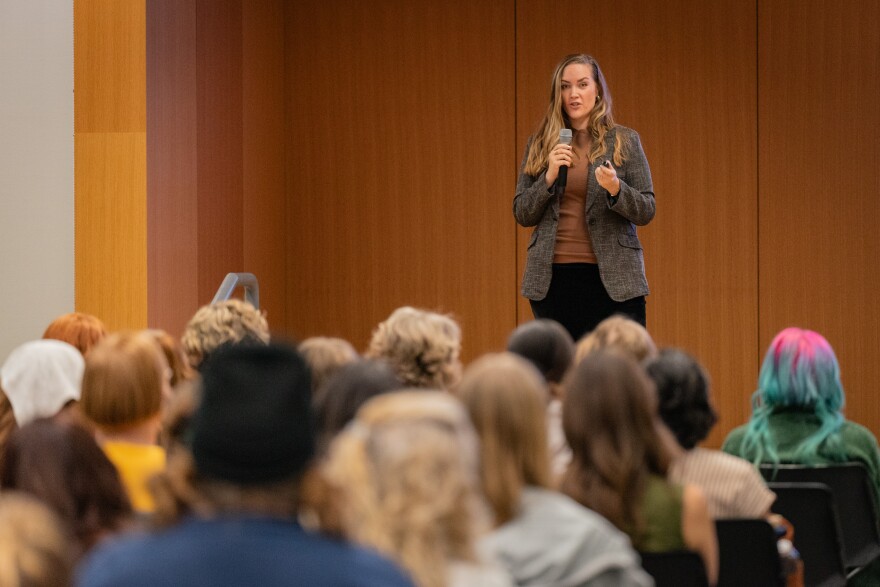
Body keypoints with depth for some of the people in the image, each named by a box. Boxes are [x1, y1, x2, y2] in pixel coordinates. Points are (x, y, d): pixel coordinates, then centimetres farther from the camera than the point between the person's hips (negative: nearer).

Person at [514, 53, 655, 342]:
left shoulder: (625, 141, 5)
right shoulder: (539, 145, 10)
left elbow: (647, 212, 3)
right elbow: (522, 215, 9)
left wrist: (615, 188, -17)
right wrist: (550, 177, -7)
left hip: (611, 280, -2)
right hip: (553, 278, 2)